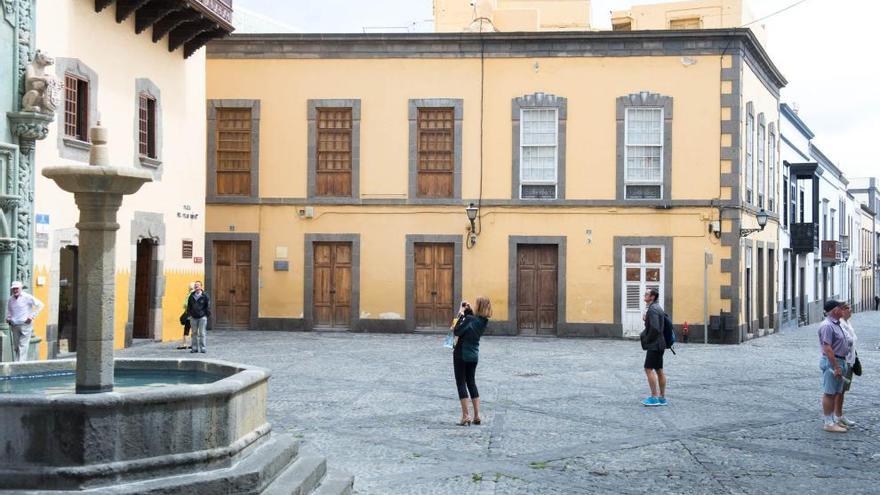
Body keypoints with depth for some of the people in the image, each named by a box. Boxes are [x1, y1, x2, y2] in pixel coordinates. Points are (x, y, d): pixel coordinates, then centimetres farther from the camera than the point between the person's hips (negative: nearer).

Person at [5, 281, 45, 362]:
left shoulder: (27, 297, -8)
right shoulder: (11, 299, 10)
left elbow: (40, 305, -8)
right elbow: (8, 309, 29)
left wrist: (32, 316, -11)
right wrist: (8, 318, 10)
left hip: (25, 325, -6)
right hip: (15, 326, 6)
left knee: (23, 346, -11)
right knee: (15, 346, 8)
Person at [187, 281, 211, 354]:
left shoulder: (205, 296, -3)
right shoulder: (191, 296, 7)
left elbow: (208, 306, 0)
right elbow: (189, 306, 15)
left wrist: (208, 315, -4)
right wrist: (189, 314, 10)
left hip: (202, 317, -4)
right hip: (193, 317, 4)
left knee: (202, 333, -3)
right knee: (194, 333, 6)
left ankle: (203, 348, 3)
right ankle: (195, 348, 12)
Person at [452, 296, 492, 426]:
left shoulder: (470, 319, -20)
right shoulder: (484, 321, 2)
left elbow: (457, 332, -22)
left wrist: (461, 315, -16)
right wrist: (467, 311, 9)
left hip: (461, 354, -7)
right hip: (474, 355, 7)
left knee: (461, 383, 0)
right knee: (471, 383, 16)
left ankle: (465, 416, -5)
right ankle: (477, 416, 13)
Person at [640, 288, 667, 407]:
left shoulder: (652, 309, -16)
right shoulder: (658, 308, 15)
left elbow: (654, 328, -25)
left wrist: (647, 340, -12)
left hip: (654, 345, -10)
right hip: (659, 344, 10)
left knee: (649, 369, -9)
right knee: (659, 371, 11)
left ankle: (654, 397, -10)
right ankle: (662, 398, 14)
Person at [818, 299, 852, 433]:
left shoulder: (836, 324, 15)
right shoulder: (827, 326, -18)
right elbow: (827, 348, -23)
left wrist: (840, 366, 20)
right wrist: (836, 367, -23)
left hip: (839, 361, 10)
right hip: (831, 362, -10)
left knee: (835, 393, 15)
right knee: (829, 393, -5)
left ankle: (833, 419, 23)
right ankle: (829, 423, -2)